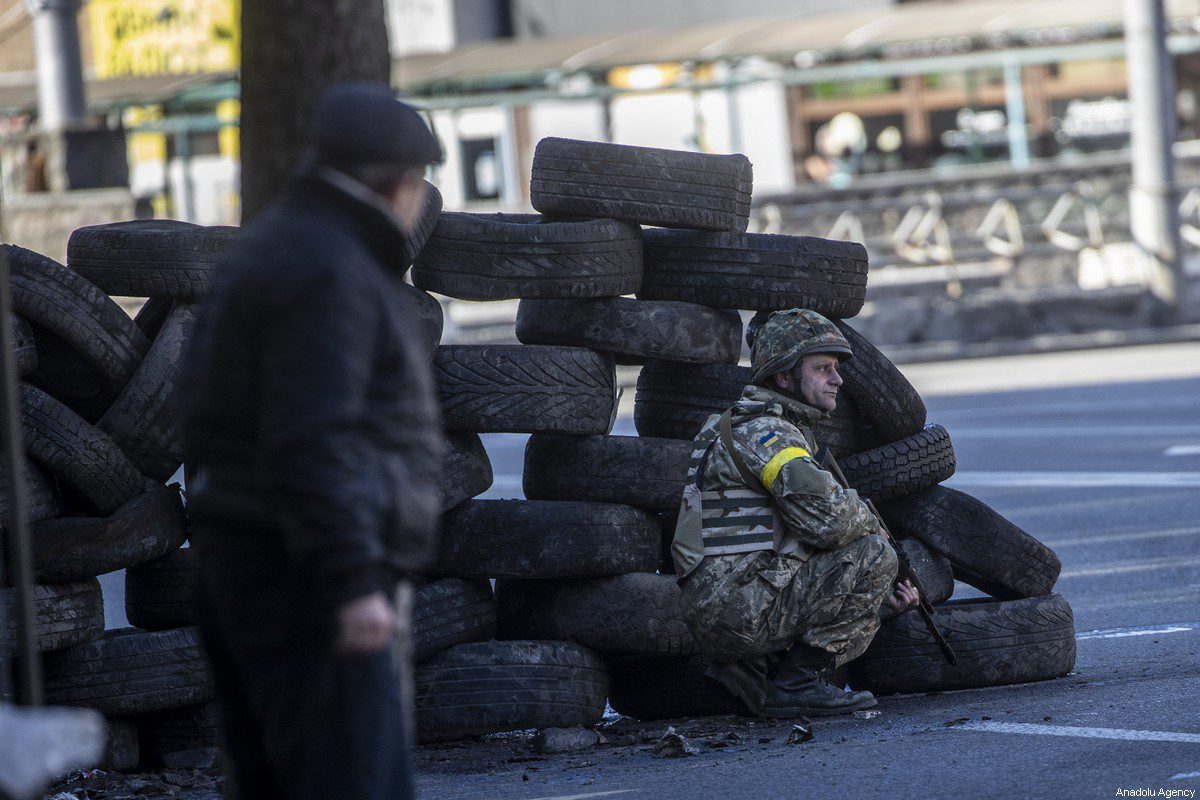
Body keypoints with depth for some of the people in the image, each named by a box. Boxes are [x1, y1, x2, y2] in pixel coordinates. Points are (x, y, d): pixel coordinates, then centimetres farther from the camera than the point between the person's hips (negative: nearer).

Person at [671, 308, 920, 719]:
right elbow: (826, 518, -23)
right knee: (873, 554, -10)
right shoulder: (763, 432, -10)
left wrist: (882, 588, 12)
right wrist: (872, 523, 0)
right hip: (742, 609, -10)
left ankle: (750, 669, 9)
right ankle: (797, 684, -9)